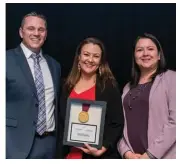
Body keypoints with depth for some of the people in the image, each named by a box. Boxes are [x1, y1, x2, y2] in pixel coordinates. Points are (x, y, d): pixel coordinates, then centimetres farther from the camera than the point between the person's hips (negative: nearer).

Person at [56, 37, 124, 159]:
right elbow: (62, 122, 10)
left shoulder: (110, 86, -5)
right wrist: (62, 151, 3)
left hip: (100, 155, -3)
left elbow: (117, 124, -6)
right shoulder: (68, 86, 6)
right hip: (70, 153, 4)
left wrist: (104, 147, -17)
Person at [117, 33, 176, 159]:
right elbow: (121, 124, 8)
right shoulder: (128, 87, 12)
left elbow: (175, 121, -13)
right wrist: (126, 152, -6)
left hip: (163, 157, -4)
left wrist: (151, 154, -16)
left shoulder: (171, 78, -4)